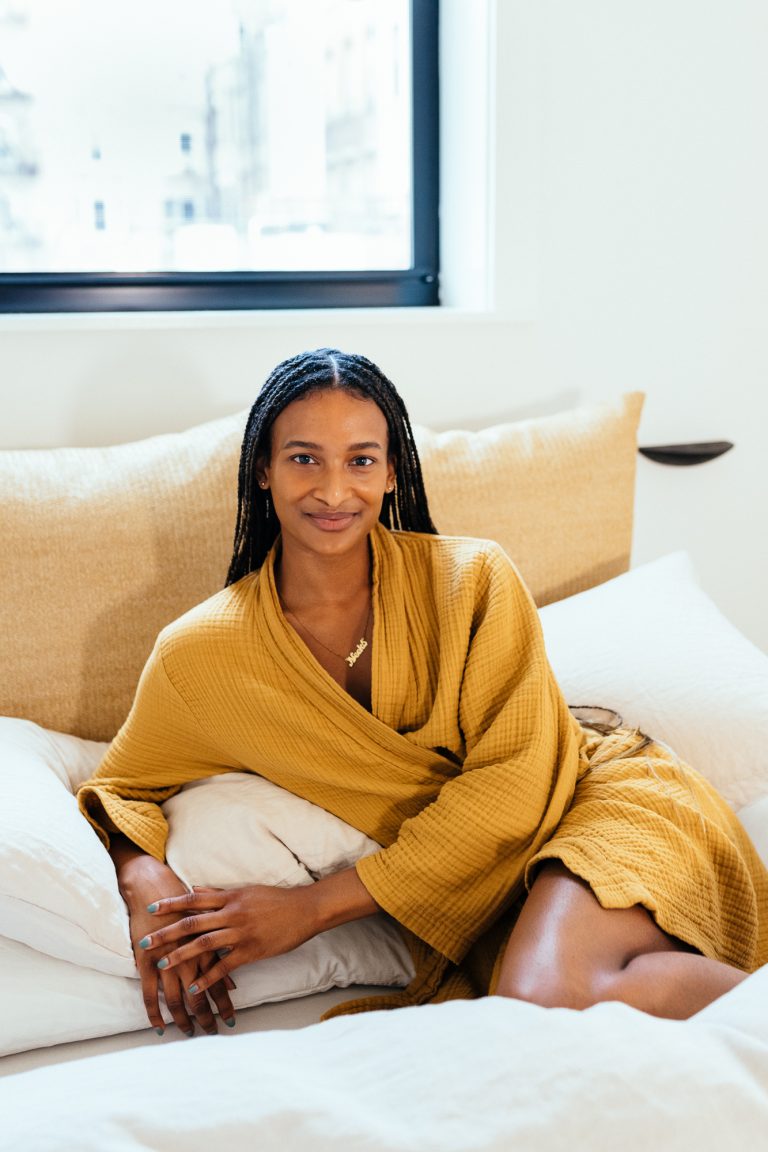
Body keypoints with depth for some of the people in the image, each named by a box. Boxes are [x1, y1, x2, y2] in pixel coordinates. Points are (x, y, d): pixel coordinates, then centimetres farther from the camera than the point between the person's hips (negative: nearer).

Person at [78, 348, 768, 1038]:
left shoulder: (474, 579, -8)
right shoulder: (199, 656, -3)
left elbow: (513, 781, -12)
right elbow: (120, 790, 12)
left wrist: (315, 907, -17)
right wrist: (145, 883, -14)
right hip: (467, 896, 2)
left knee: (551, 994, -35)